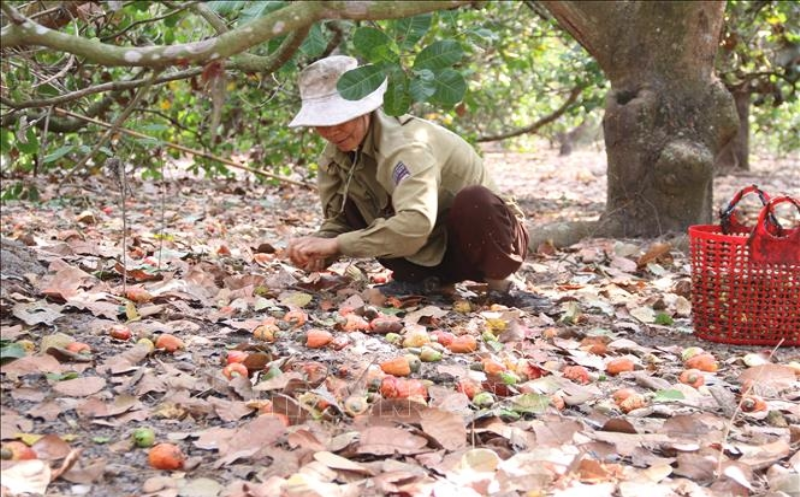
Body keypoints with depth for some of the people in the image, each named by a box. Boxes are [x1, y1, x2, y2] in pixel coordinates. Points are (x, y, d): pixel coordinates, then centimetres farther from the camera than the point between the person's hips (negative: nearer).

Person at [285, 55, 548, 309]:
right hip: (430, 251, 6)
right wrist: (319, 249, -26)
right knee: (346, 198, -10)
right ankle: (419, 278, -2)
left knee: (474, 200, -39)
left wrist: (336, 244, -44)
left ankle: (502, 285, -12)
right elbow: (338, 219, -3)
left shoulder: (405, 144, -31)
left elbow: (416, 223, -45)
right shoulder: (334, 157, -7)